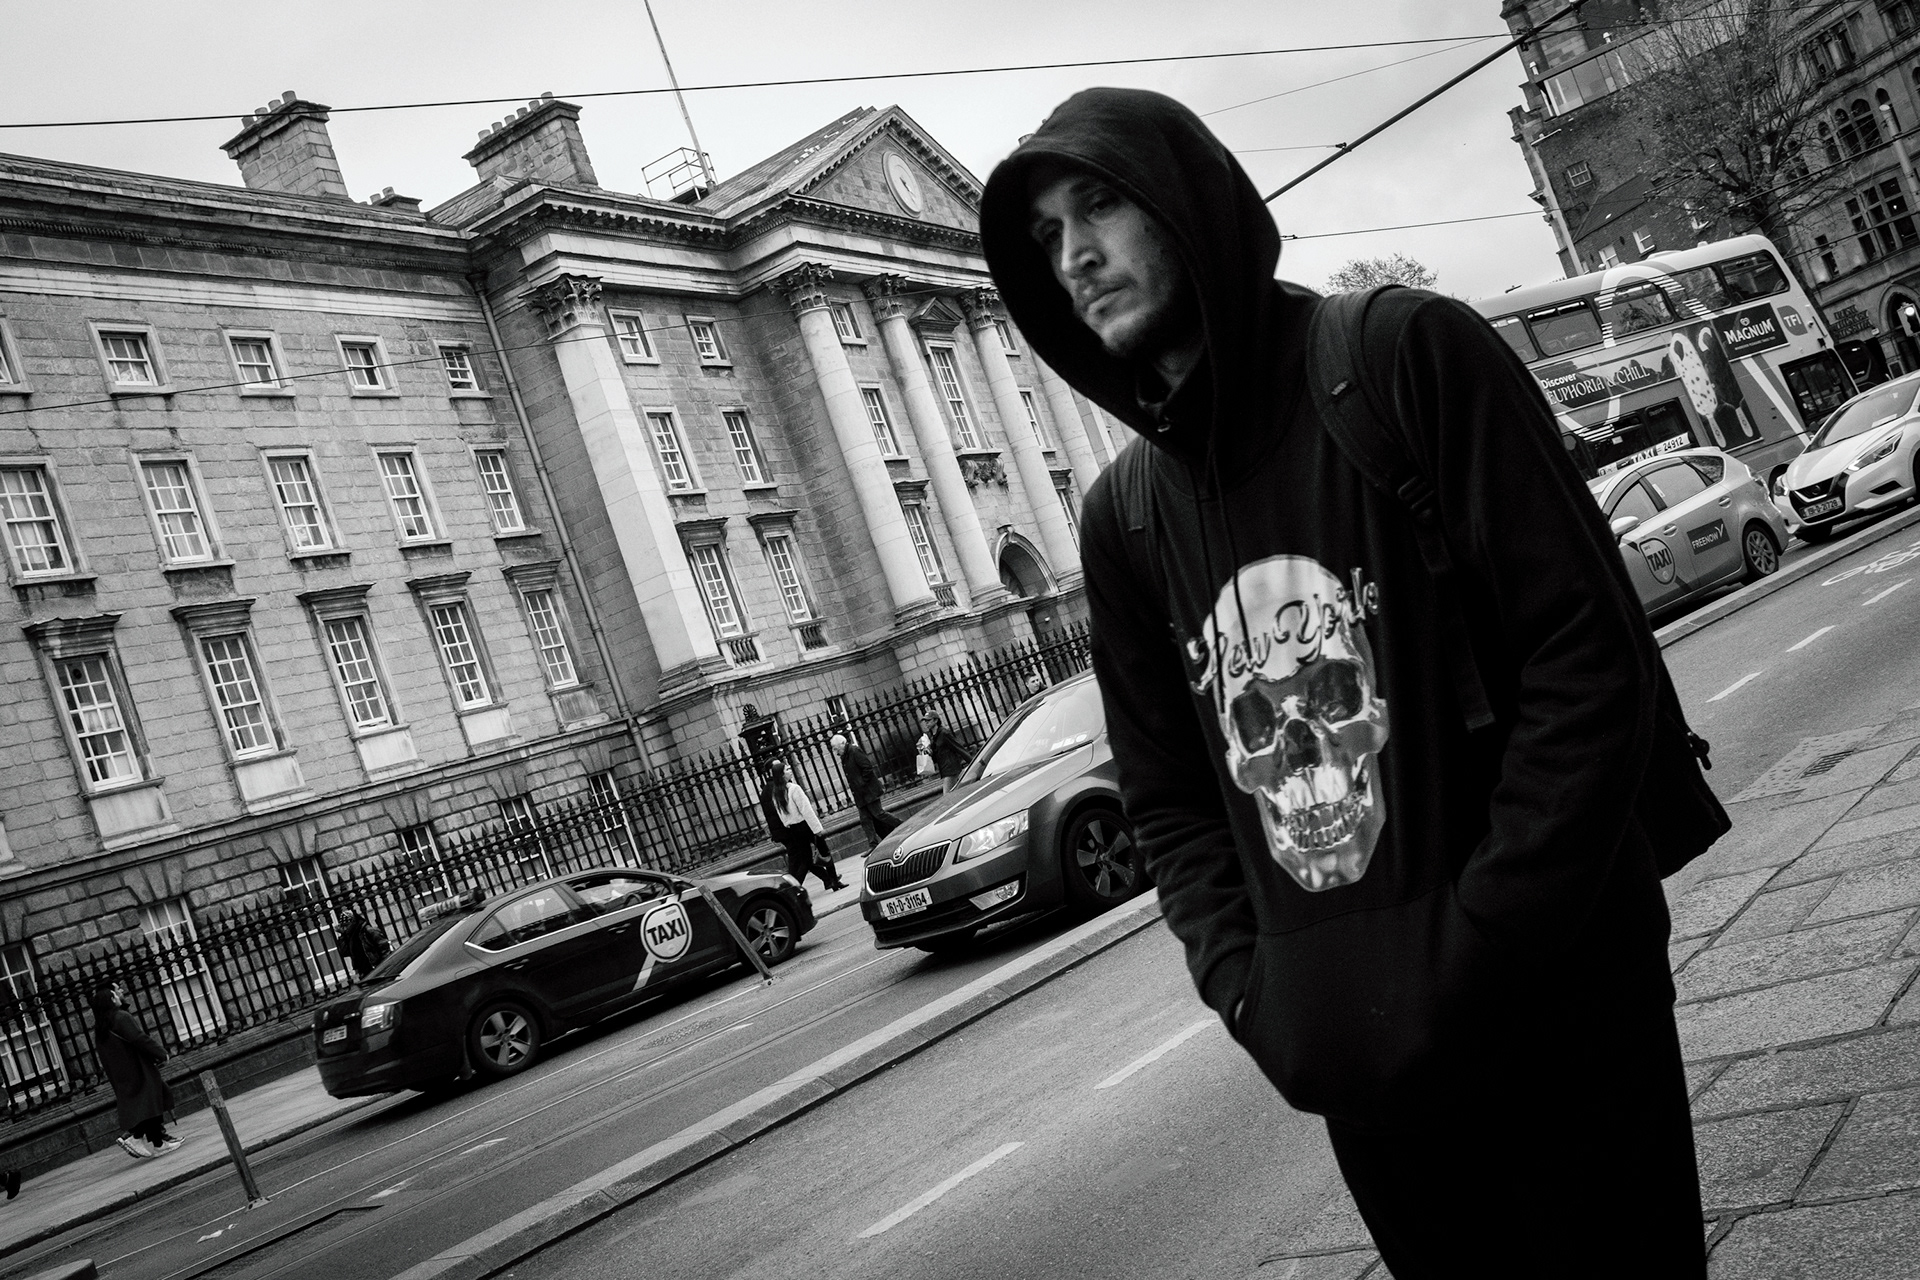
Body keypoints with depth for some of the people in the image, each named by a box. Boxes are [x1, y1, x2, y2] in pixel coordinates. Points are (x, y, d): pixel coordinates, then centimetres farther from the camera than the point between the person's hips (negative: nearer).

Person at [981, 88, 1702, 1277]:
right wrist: (1251, 991, -5)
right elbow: (1168, 798, 9)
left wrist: (1467, 968, -16)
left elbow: (1593, 662, -13)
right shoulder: (1123, 518, 4)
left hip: (1555, 1019, -4)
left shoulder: (1410, 357, -9)